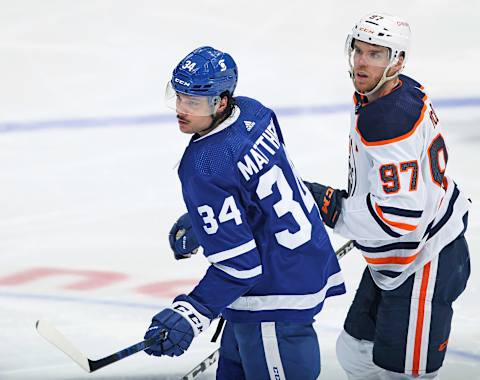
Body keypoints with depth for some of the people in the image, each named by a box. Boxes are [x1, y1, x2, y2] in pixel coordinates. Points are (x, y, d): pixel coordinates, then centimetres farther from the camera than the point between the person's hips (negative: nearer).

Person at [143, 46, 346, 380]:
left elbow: (239, 263, -26)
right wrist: (199, 221, 24)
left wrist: (192, 313, -28)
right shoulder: (253, 113, -2)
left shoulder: (203, 168, -27)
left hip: (276, 296, -10)